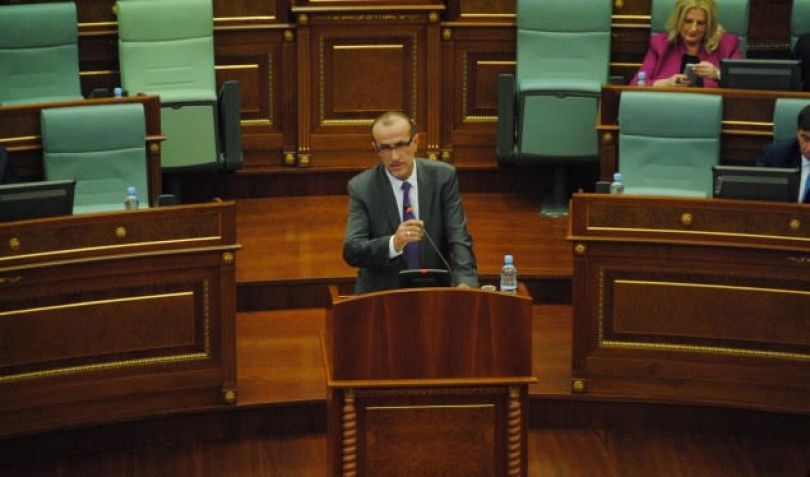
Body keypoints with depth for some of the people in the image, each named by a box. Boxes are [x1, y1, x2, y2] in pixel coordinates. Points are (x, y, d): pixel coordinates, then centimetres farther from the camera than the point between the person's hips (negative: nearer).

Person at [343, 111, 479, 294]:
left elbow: (459, 239, -5)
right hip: (381, 294, -1)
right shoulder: (361, 188, -3)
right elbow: (351, 251, -10)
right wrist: (393, 244, -29)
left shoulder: (443, 176, 0)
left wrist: (465, 283, -24)